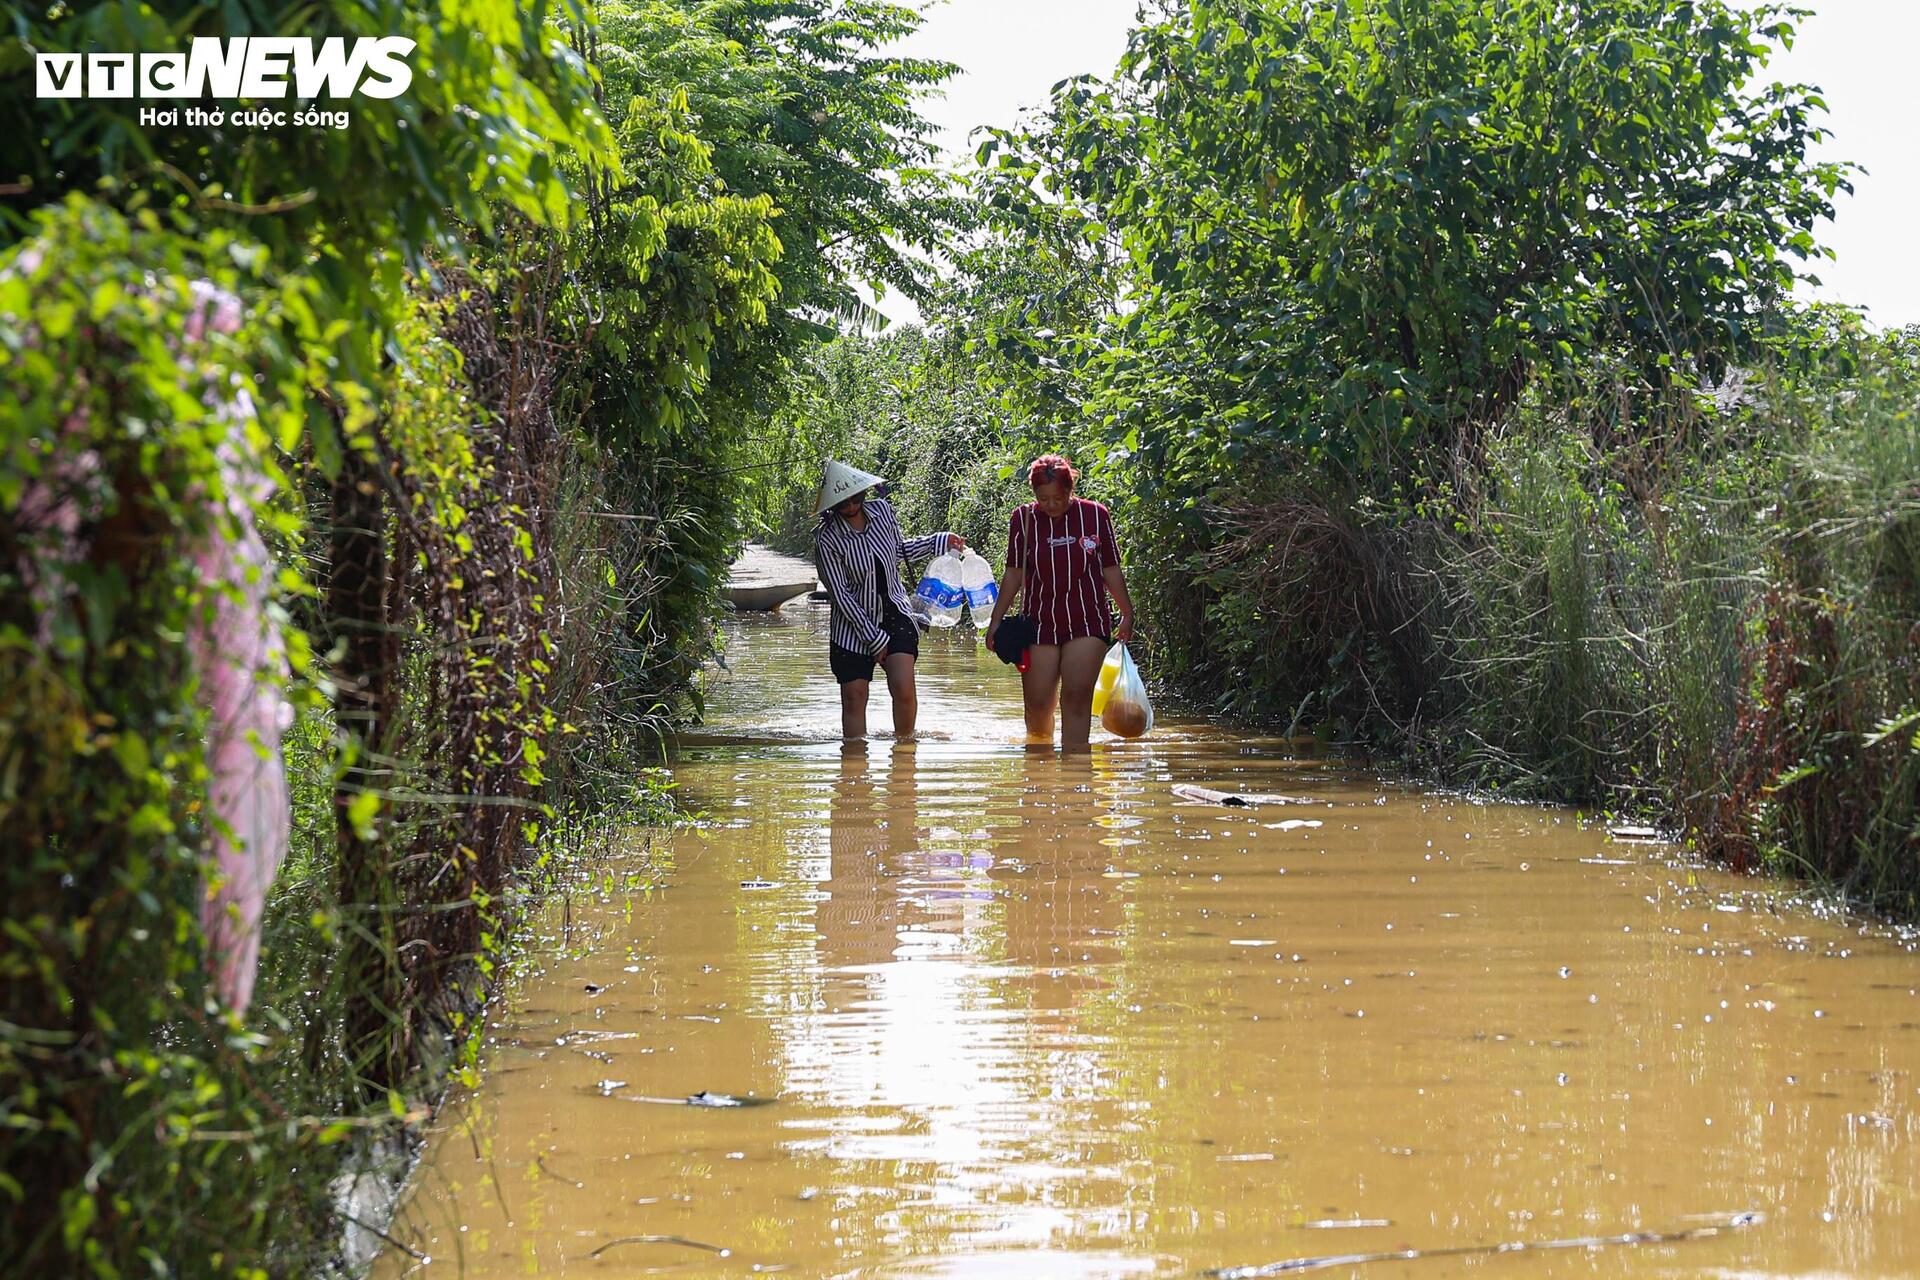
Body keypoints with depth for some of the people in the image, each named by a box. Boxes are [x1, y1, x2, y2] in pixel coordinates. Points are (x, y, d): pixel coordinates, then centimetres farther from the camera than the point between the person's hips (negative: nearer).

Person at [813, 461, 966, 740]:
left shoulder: (881, 511, -2)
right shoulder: (826, 538, -16)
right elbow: (840, 594, -15)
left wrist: (940, 542, 8)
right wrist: (874, 638, -15)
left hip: (894, 614, 2)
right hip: (853, 624, -2)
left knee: (904, 690, -15)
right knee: (854, 699, 0)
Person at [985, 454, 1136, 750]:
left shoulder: (1095, 515, 0)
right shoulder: (1023, 519, 1)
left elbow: (1111, 571, 8)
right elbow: (1014, 575, 7)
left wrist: (1128, 614, 9)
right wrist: (996, 621, 5)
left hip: (1087, 622, -1)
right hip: (1039, 623, 1)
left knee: (1076, 698, -13)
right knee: (1038, 704, -2)